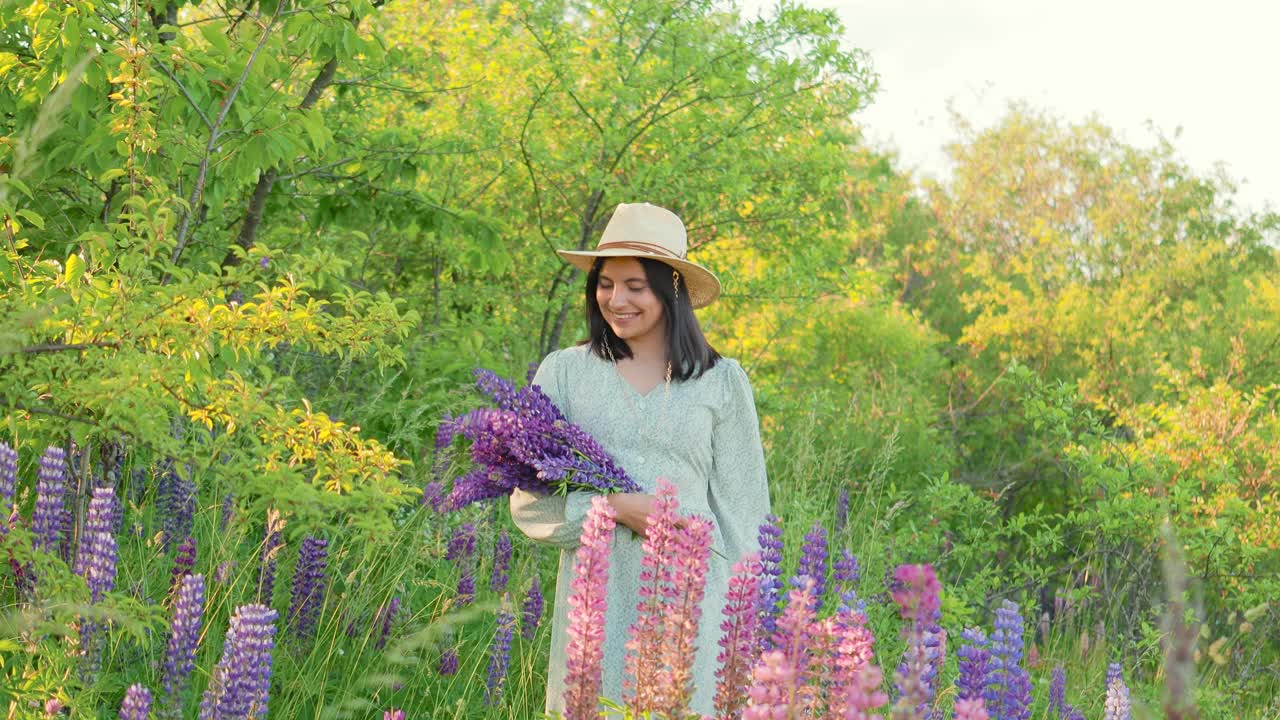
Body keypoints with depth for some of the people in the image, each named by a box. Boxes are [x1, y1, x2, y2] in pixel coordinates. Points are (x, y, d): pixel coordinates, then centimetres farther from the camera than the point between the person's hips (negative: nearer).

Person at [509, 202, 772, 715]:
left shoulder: (721, 382, 7)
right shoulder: (563, 372, 6)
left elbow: (740, 507, 10)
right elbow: (529, 500, 3)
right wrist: (616, 507, -11)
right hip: (594, 594, 0)